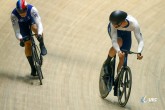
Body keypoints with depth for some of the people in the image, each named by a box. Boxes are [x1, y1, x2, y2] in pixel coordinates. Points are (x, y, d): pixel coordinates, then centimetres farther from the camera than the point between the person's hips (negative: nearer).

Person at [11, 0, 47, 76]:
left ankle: (42, 45, -9)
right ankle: (33, 67, 7)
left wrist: (39, 34, -55)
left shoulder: (32, 9, -37)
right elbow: (16, 29, -29)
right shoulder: (14, 15, -34)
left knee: (35, 28, -36)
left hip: (31, 20, -1)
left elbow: (38, 22, -40)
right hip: (22, 24, 1)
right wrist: (20, 39, -45)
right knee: (27, 44, -5)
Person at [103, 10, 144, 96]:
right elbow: (114, 40, -45)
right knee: (119, 42, -35)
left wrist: (139, 53, -63)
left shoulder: (134, 24, -42)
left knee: (123, 58, -6)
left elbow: (140, 41, -45)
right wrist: (118, 51, -63)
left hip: (126, 33, 1)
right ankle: (107, 62, -9)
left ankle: (117, 82, 10)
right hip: (115, 31, -1)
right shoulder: (113, 24, -41)